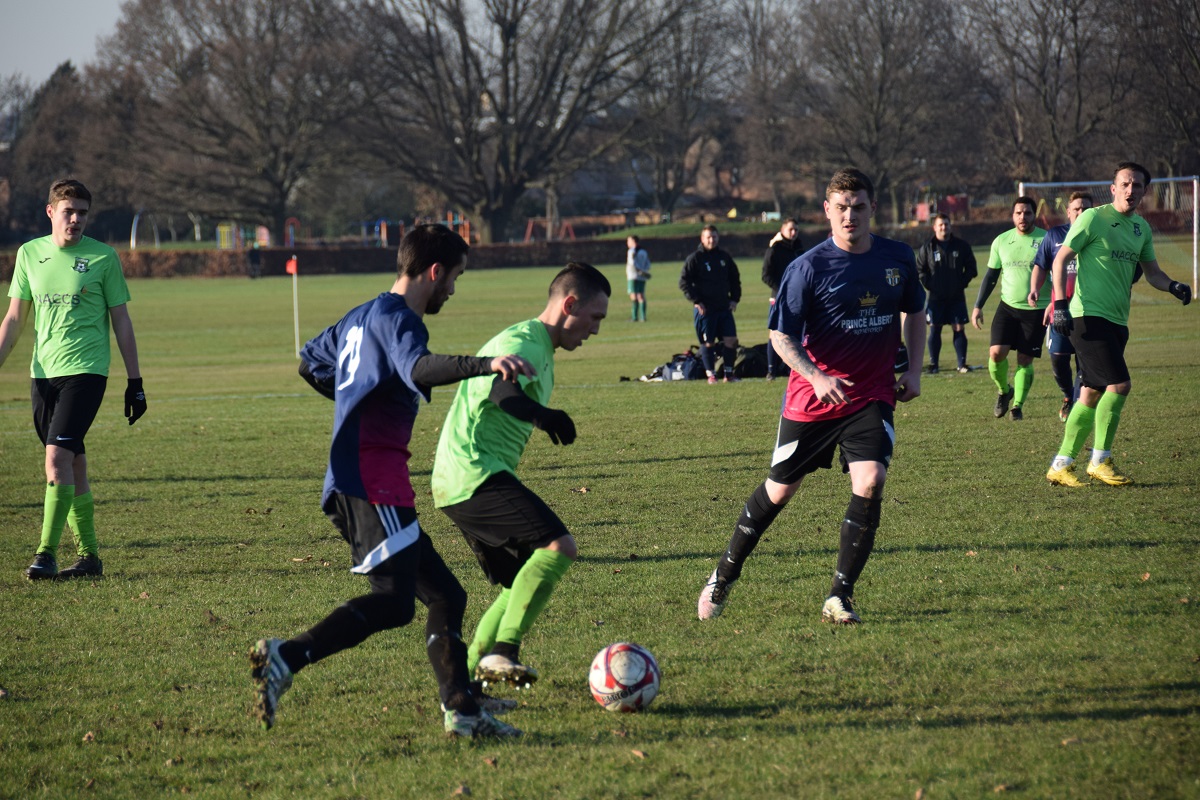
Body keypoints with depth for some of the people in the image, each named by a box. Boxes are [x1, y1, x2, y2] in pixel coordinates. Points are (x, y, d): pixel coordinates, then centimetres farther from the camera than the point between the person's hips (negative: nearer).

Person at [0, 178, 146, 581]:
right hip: (43, 373, 4)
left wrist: (135, 382, 3)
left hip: (85, 370, -4)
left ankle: (46, 553, -15)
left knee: (57, 457, -16)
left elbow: (121, 320, 4)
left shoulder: (103, 257, -1)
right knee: (73, 465, 8)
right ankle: (88, 555, 15)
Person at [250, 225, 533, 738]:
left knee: (445, 596, 9)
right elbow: (419, 369, -31)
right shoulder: (397, 318, -9)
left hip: (356, 487, 11)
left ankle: (462, 710, 6)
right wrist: (485, 365, -46)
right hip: (372, 480, -11)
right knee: (393, 602, -19)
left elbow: (310, 361, 37)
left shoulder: (361, 317, 21)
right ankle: (285, 659, -23)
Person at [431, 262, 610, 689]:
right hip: (475, 474, -11)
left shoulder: (542, 352, 22)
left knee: (527, 583, 13)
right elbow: (503, 390, -34)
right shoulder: (522, 343, -12)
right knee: (558, 548, -22)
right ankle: (502, 652, -26)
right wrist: (542, 414, -54)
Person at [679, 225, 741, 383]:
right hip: (704, 309, -4)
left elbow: (735, 279, 20)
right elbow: (684, 282, -5)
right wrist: (696, 301, -12)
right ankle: (711, 375, 9)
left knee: (731, 340, -2)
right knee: (708, 343, 1)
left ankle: (729, 374, 7)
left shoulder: (725, 257, 10)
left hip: (724, 307, 4)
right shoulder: (695, 259, -4)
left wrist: (735, 299, 8)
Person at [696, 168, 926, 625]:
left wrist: (914, 368, 5)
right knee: (779, 490, 9)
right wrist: (817, 377, -25)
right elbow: (781, 335, -10)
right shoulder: (810, 267, -13)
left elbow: (913, 312, 18)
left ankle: (839, 596, -8)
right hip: (812, 397, -2)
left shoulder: (898, 258, 0)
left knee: (870, 483, -19)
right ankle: (724, 576, 31)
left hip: (872, 396, 2)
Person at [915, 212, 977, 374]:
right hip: (936, 297, -1)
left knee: (959, 329, -1)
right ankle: (933, 364, 7)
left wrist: (963, 282, -1)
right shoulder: (927, 248, 0)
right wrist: (928, 284, -5)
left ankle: (962, 363, 5)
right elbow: (919, 270, 5)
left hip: (957, 297, 1)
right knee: (934, 329, 0)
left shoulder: (961, 246, 4)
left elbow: (971, 268, 10)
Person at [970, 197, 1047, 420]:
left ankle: (1018, 406, 13)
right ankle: (1003, 391, 17)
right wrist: (978, 306, 7)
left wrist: (1056, 304, -15)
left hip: (1036, 310, -2)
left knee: (1025, 360, -2)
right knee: (996, 353, -11)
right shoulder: (1001, 241, 5)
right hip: (1008, 306, 2)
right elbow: (991, 275, 12)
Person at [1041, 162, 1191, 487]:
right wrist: (1061, 304, -14)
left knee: (1091, 395, 8)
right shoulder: (1094, 218, -6)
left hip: (1116, 322, 8)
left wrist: (1172, 286, -1)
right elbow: (1061, 259, -5)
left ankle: (1061, 466, 15)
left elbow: (1151, 271, 20)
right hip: (1088, 315, -8)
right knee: (1119, 384, -17)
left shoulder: (1142, 228, 14)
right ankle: (1100, 462, -6)